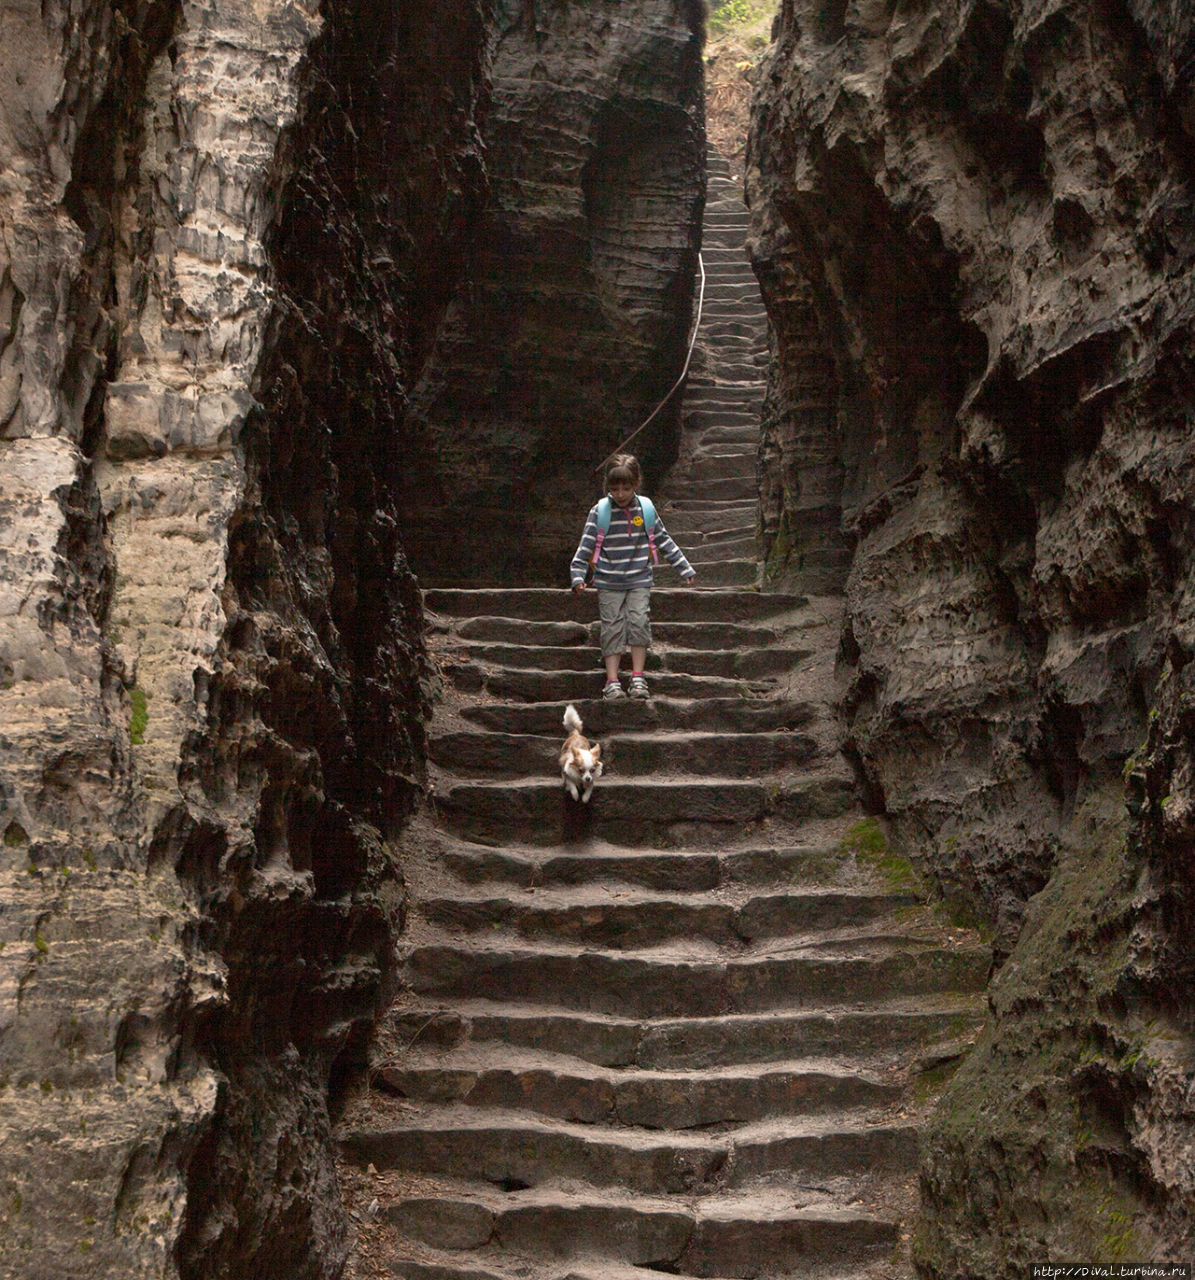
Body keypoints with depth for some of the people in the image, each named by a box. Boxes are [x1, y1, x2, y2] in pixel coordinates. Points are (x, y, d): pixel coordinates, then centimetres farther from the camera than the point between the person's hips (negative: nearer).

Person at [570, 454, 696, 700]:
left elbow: (663, 540, 12)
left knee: (639, 621, -10)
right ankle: (612, 681, -1)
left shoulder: (646, 509, 3)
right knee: (613, 627, -3)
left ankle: (638, 677, -3)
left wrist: (684, 567, 14)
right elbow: (586, 545, -1)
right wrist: (578, 575, -9)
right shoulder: (599, 511, -3)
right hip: (609, 582, -1)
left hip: (640, 580, 1)